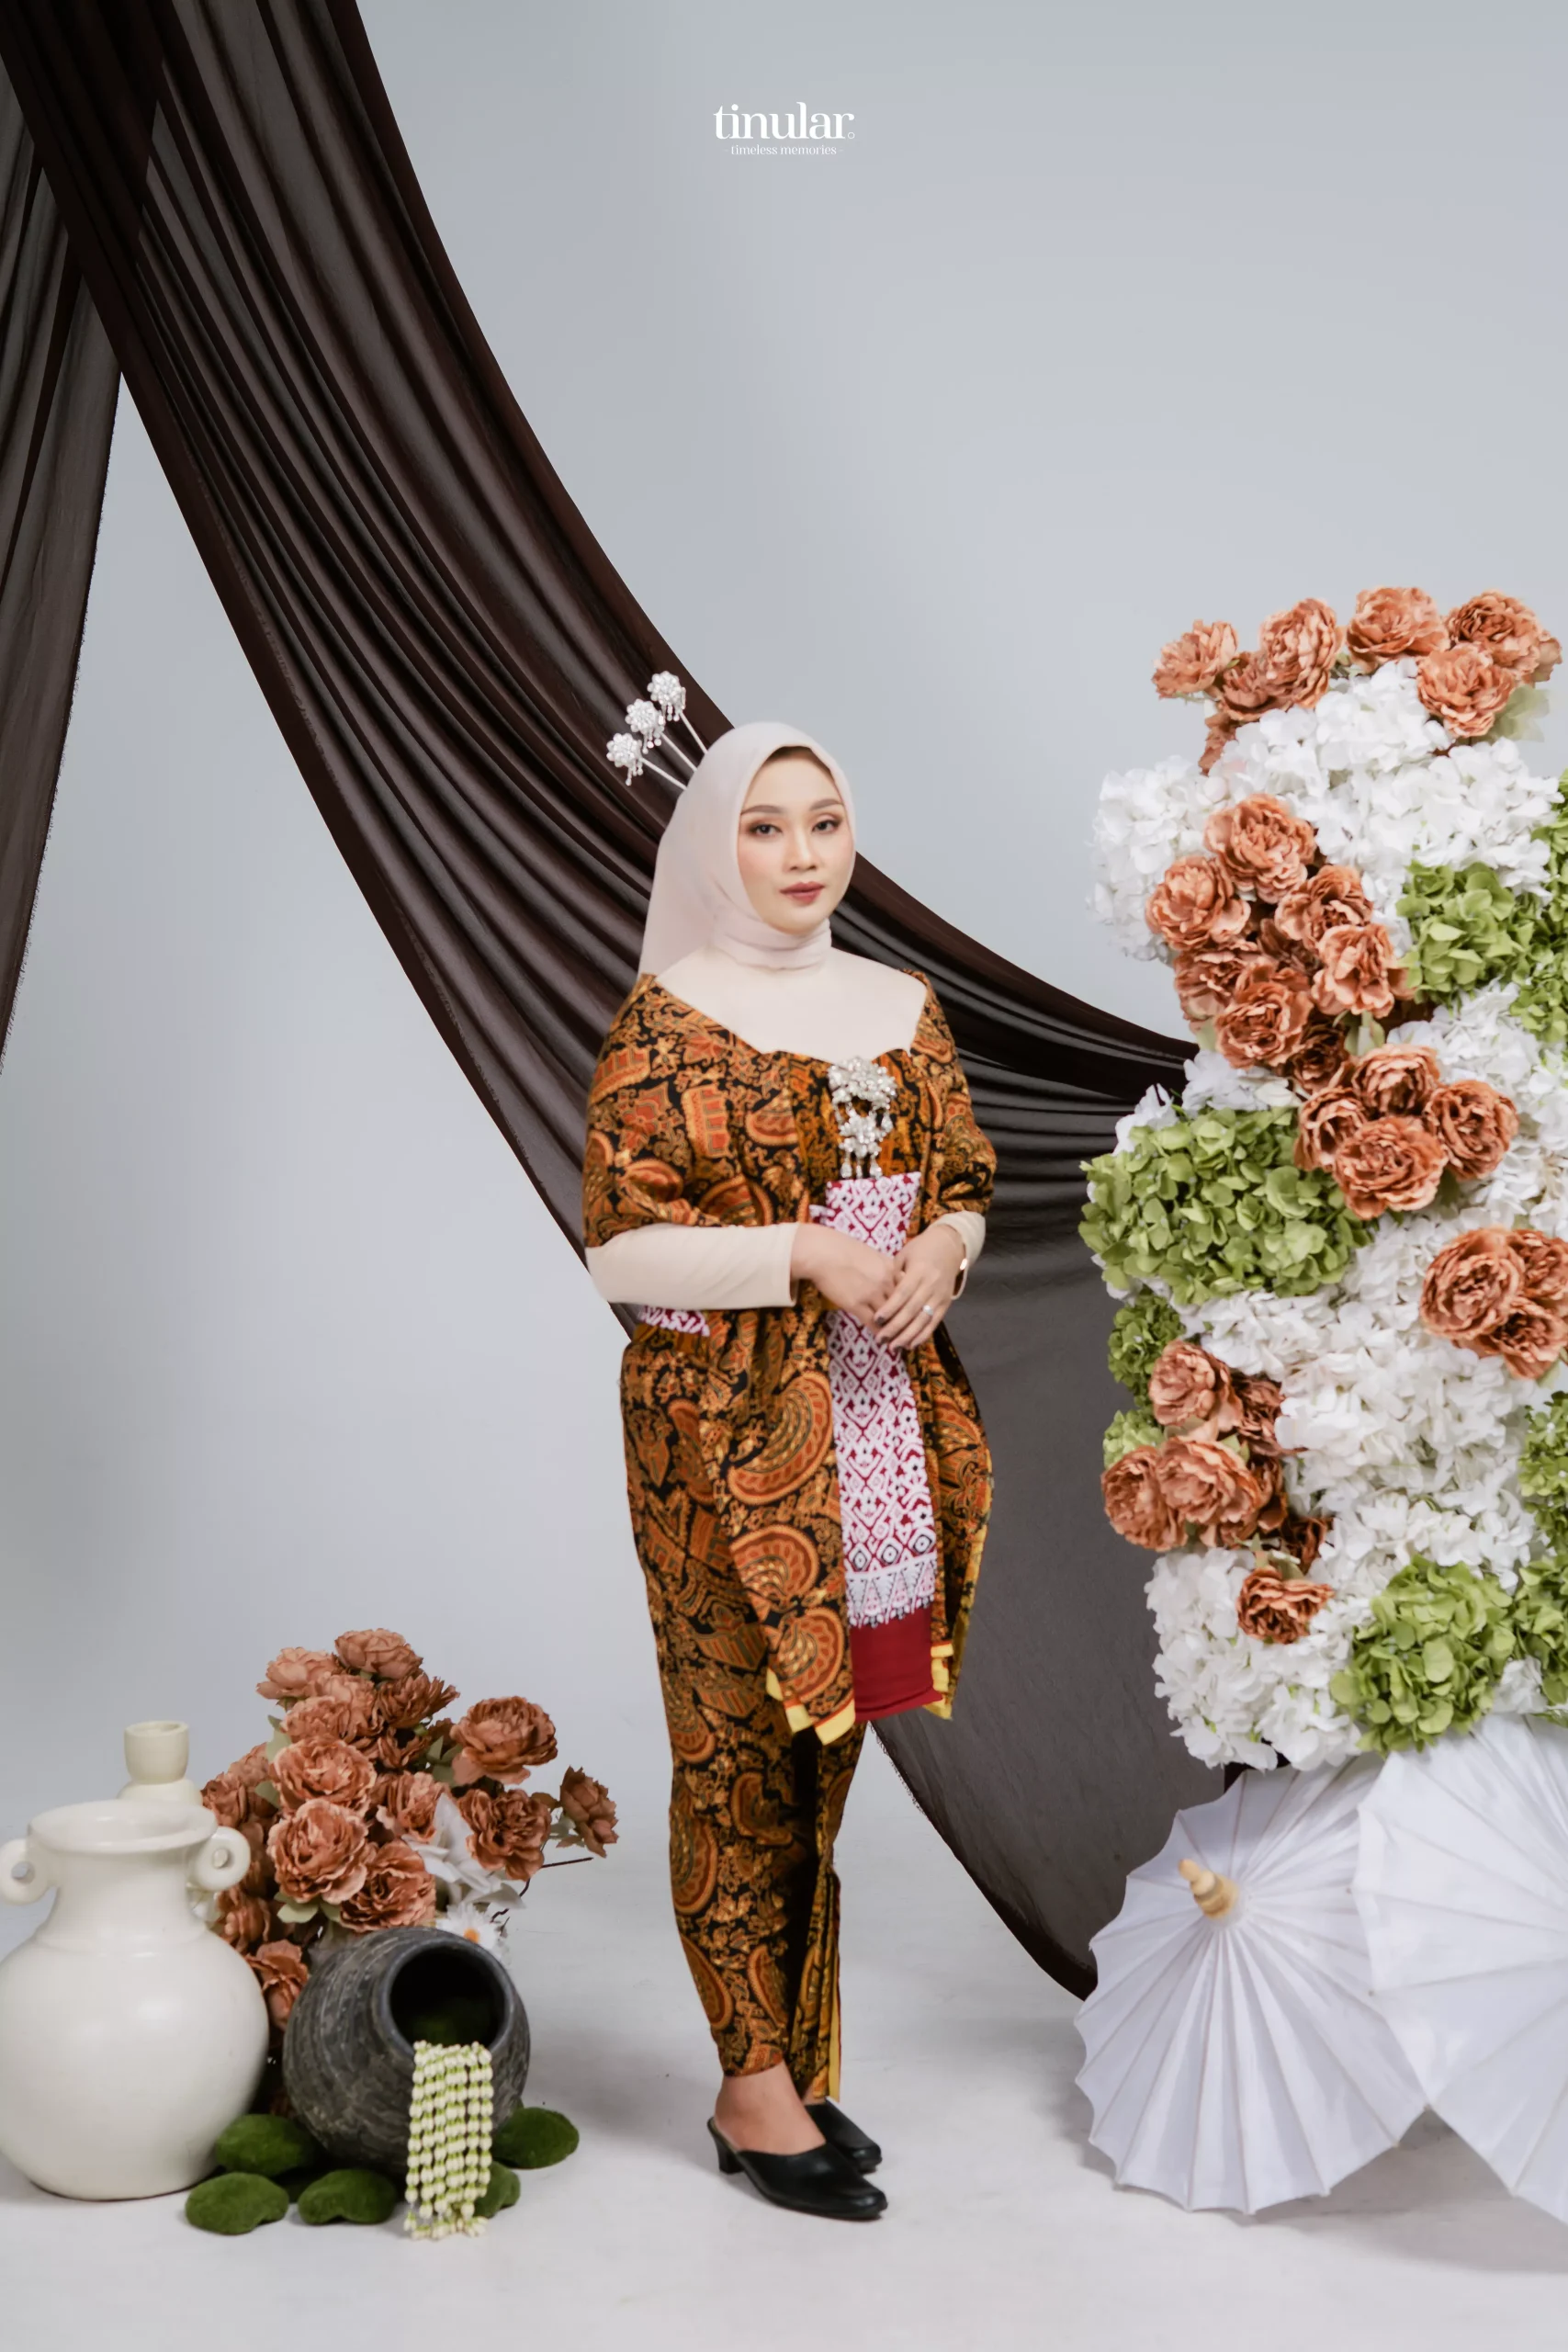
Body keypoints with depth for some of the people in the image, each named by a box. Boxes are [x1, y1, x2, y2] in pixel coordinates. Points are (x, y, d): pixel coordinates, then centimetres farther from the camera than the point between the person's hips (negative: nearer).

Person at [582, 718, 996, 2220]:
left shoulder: (902, 1007, 11)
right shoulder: (666, 1019, -5)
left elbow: (970, 1179, 17)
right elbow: (620, 1246, -10)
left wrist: (942, 1248, -6)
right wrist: (807, 1252, -18)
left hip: (886, 1420, 5)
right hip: (728, 1427, -5)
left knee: (827, 1738, 11)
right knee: (742, 1744, 0)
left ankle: (795, 2059, 23)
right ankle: (756, 2090, 11)